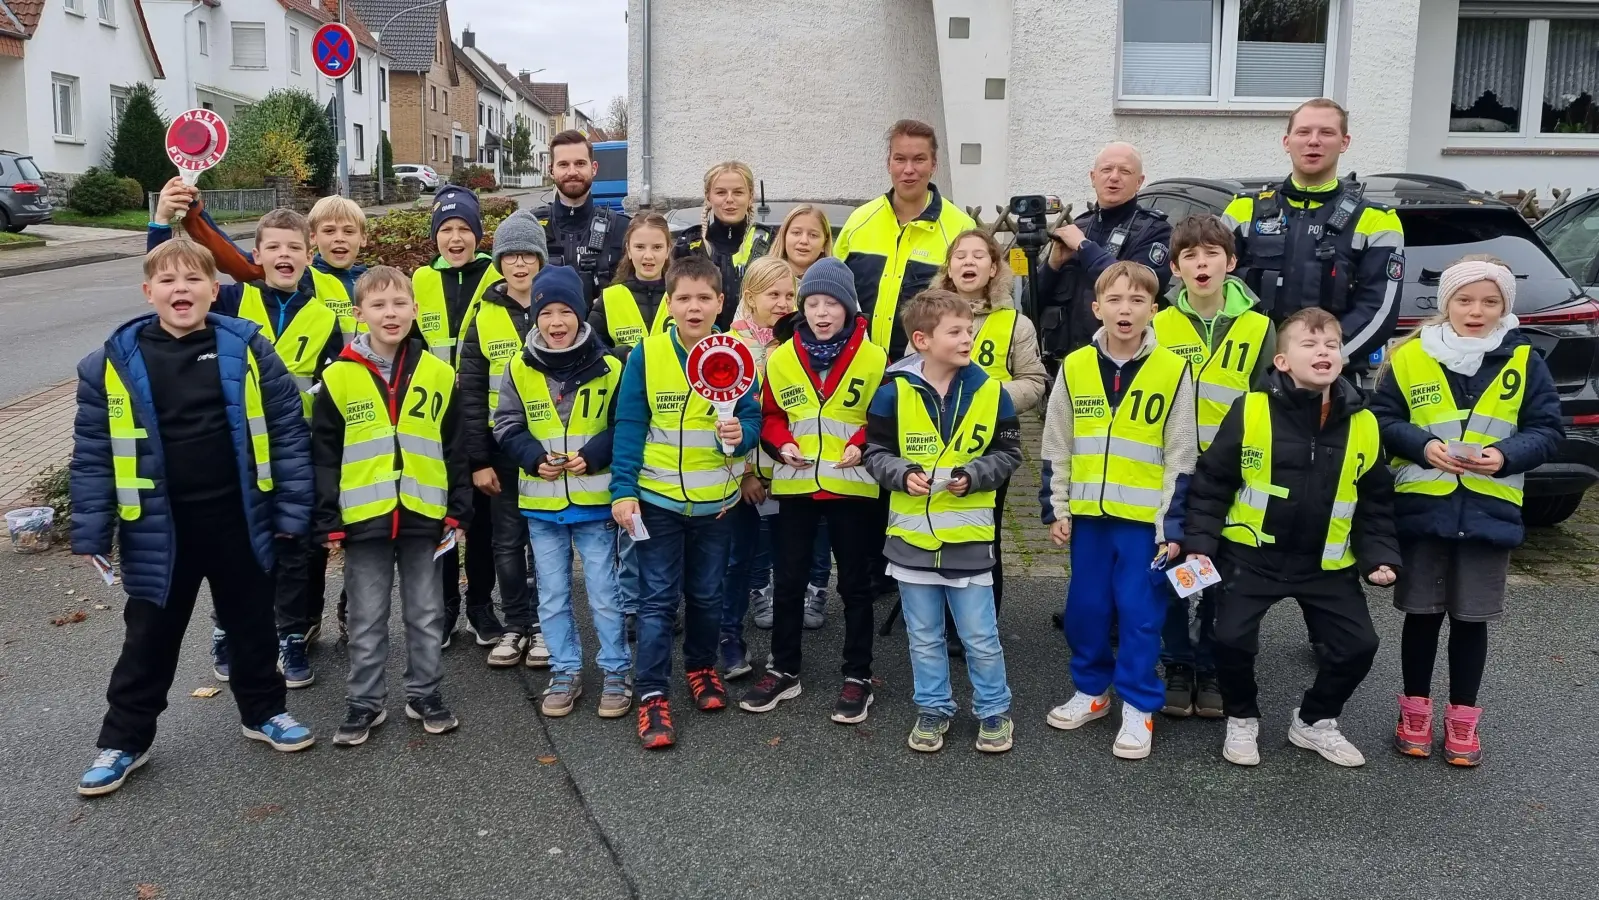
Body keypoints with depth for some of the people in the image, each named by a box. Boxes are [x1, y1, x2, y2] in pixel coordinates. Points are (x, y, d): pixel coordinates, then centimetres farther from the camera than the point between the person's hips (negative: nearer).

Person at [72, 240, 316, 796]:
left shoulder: (246, 348, -5)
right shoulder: (115, 361, -5)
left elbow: (288, 428, -3)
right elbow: (93, 452, -1)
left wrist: (292, 511, -5)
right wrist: (90, 534, -2)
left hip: (237, 520, 0)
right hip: (158, 528, 0)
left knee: (251, 624, 17)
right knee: (150, 637, 13)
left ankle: (263, 711, 36)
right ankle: (124, 740, 28)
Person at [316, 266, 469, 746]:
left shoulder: (438, 374, 1)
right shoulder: (339, 378, -3)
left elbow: (455, 450, 5)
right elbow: (323, 456, 0)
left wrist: (457, 512, 2)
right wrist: (328, 523, -3)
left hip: (424, 517, 1)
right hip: (364, 519, -1)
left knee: (426, 615, 12)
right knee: (366, 620, 10)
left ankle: (426, 693, 26)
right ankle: (364, 703, 22)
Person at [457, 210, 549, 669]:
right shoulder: (484, 317, 2)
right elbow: (470, 393, 1)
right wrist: (478, 459, -4)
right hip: (503, 447, 1)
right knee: (507, 541, 8)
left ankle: (543, 625, 18)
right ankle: (515, 625, 20)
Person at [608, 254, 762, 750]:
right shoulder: (645, 354, -8)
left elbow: (752, 416, 1)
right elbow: (629, 426, -6)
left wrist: (740, 434, -22)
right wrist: (623, 491, -10)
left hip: (716, 499, 2)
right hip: (657, 498, -2)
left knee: (707, 594, 15)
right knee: (658, 598, 1)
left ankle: (702, 667, 37)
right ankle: (651, 694, 8)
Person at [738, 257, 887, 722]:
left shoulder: (874, 358, -7)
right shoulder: (780, 358, 1)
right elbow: (770, 415, 8)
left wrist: (861, 445, -17)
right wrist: (782, 444, -10)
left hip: (852, 486, -2)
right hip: (795, 486, 3)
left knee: (855, 584, 9)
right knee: (788, 581, 11)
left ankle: (858, 677, 20)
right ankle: (784, 670, 25)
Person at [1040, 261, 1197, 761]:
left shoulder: (1173, 371, -6)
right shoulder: (1074, 367, 1)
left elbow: (1181, 457, -4)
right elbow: (1056, 447, 8)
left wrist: (1173, 524, -6)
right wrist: (1056, 509, 5)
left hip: (1145, 518, -3)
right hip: (1088, 514, 3)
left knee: (1140, 613, 3)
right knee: (1084, 608, 11)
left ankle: (1138, 706, 16)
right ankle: (1092, 690, 29)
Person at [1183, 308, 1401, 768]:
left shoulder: (1362, 423, -3)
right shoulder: (1250, 410, -13)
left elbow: (1375, 502, 7)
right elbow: (1211, 481, -6)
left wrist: (1379, 556, -3)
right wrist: (1199, 542, -12)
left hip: (1327, 564, 3)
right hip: (1252, 554, -3)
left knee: (1358, 645, -2)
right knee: (1233, 639, -13)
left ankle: (1314, 721, 25)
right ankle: (1242, 720, 17)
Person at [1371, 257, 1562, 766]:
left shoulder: (1525, 362, 0)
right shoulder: (1410, 358, -3)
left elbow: (1546, 430, 0)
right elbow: (1382, 419, -2)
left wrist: (1506, 455, -18)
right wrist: (1423, 445, -18)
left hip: (1489, 513, 1)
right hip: (1421, 509, 0)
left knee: (1471, 618, 10)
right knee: (1422, 613, 11)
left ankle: (1462, 718, 24)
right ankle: (1415, 711, 26)